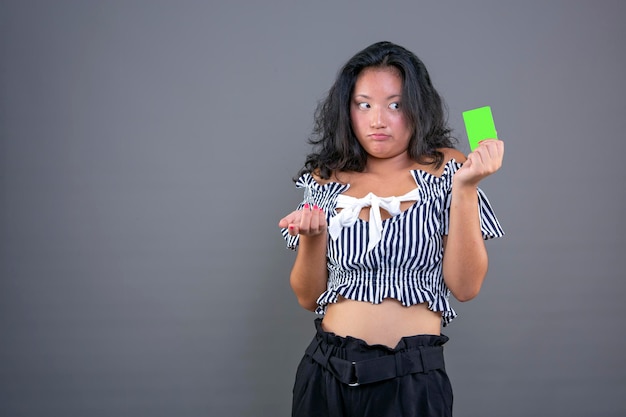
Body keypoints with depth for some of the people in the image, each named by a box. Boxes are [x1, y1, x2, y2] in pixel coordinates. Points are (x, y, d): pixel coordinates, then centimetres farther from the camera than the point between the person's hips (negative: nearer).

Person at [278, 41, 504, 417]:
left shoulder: (445, 169, -2)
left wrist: (465, 188, -16)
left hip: (415, 379, -2)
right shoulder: (326, 180, 3)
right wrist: (311, 238, -12)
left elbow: (465, 286, -9)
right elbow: (308, 297, 6)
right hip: (328, 372, 2)